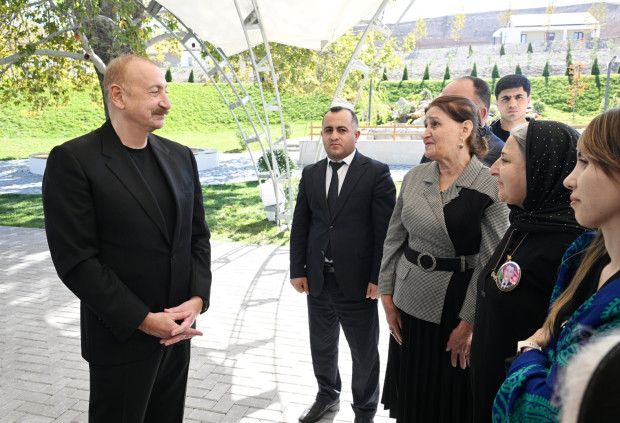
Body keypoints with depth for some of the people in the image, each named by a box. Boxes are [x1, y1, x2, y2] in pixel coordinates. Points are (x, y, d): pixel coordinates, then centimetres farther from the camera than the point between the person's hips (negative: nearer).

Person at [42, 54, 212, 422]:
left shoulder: (180, 156, 5)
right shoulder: (73, 160, -13)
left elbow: (198, 234, 7)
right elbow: (76, 260, -16)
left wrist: (198, 298, -7)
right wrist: (142, 320, -17)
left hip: (178, 331, 5)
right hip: (122, 338, -5)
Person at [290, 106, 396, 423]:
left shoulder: (376, 173, -7)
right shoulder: (310, 174, 7)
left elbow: (386, 230, -10)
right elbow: (299, 225, 8)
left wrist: (379, 277, -13)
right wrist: (297, 270, 3)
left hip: (357, 280, -4)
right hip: (317, 278, 4)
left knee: (364, 352, 12)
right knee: (321, 345, 21)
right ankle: (327, 395, 45)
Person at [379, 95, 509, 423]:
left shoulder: (489, 187, -14)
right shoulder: (415, 177, 1)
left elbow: (491, 263, -13)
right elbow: (394, 239, 7)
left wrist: (469, 323, -12)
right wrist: (387, 296, 5)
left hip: (454, 308, -4)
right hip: (408, 305, 4)